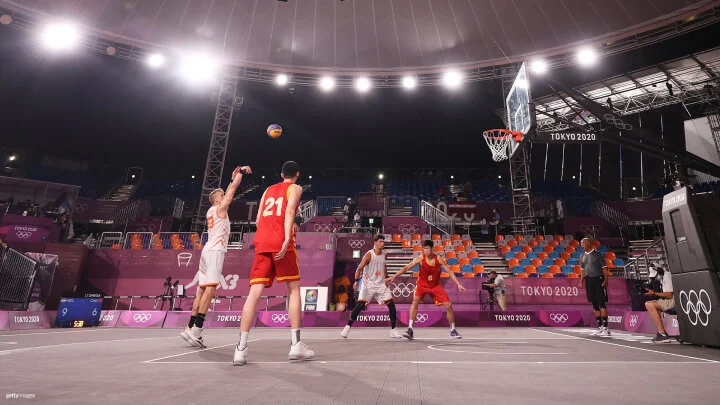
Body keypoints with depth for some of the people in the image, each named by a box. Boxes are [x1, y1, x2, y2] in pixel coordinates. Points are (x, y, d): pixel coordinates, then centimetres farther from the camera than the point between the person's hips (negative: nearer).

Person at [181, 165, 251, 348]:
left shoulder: (211, 211, 23)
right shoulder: (220, 207, 0)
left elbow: (230, 190, 35)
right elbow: (233, 188, -2)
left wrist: (234, 177, 37)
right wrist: (242, 171, 9)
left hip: (208, 251, 9)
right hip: (215, 251, -9)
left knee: (202, 290, 9)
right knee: (210, 288, -16)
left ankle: (190, 328, 11)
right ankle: (197, 329, -23)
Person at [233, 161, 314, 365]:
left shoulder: (268, 190, 27)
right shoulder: (295, 188, 10)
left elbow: (258, 220, 22)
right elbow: (289, 211, -9)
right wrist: (287, 239, -19)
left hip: (261, 242, 5)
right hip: (280, 242, -5)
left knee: (255, 292, 0)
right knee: (294, 288, 4)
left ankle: (241, 348, -6)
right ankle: (296, 344, 1)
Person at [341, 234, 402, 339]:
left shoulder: (383, 255, 7)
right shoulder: (369, 255, -11)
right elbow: (359, 268, -13)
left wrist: (386, 277, 20)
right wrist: (356, 281, -24)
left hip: (381, 284, 5)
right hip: (368, 284, -5)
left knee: (391, 305, -2)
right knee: (360, 305, -11)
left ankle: (393, 330, 11)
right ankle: (347, 327, 5)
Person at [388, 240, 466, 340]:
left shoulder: (439, 259, -15)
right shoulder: (420, 259, -18)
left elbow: (450, 272, -9)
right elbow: (406, 268, -20)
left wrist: (458, 284, -16)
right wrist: (394, 276, -28)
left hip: (435, 286, 2)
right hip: (422, 285, -2)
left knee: (448, 305, -3)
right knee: (415, 301, -26)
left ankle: (453, 330, 18)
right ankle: (410, 329, -23)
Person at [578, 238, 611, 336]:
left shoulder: (598, 254, -4)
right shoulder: (582, 256, 12)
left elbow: (604, 268, -6)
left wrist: (605, 280, -15)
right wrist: (581, 281, 9)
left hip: (598, 280, -5)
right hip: (588, 281, 6)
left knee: (602, 304, -6)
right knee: (594, 305, 9)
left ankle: (605, 327, -3)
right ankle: (600, 326, 16)